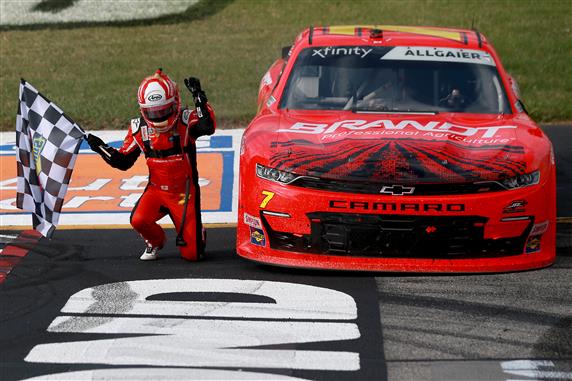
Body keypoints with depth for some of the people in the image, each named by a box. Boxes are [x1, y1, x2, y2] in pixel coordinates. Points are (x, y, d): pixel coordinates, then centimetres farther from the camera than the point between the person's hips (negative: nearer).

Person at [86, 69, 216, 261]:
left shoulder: (186, 121, -12)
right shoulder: (139, 128, -2)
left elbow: (208, 127, -34)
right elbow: (123, 162, 5)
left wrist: (199, 98, -37)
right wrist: (102, 148, -9)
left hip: (184, 192, -3)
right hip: (156, 189, 3)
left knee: (191, 254, -4)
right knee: (138, 220, -29)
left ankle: (197, 234, 35)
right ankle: (155, 241, 7)